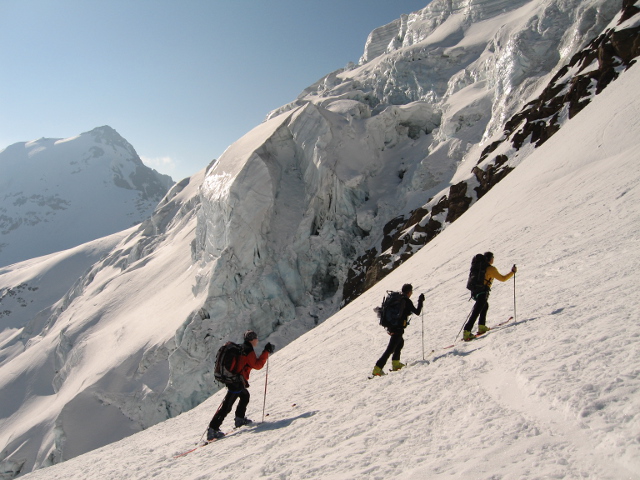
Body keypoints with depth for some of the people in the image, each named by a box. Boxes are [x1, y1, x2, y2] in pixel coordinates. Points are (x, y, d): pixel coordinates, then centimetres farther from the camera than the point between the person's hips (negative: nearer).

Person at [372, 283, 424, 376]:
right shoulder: (407, 301, -10)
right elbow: (417, 312, -4)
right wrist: (421, 301, 8)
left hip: (390, 327, 8)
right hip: (398, 329, -8)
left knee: (400, 342, 30)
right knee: (390, 349, -7)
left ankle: (395, 363, 29)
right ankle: (377, 369, -13)